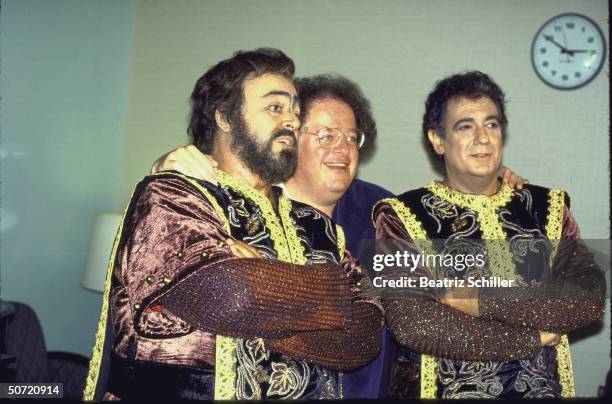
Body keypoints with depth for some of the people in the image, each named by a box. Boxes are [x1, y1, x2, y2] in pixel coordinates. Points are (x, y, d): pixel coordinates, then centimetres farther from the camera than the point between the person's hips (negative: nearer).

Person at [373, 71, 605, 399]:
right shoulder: (402, 215, -5)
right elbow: (409, 322, -17)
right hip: (445, 389, -1)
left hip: (540, 389, 2)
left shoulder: (548, 207, 5)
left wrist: (481, 302, -16)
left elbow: (589, 299, -7)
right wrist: (534, 338, -12)